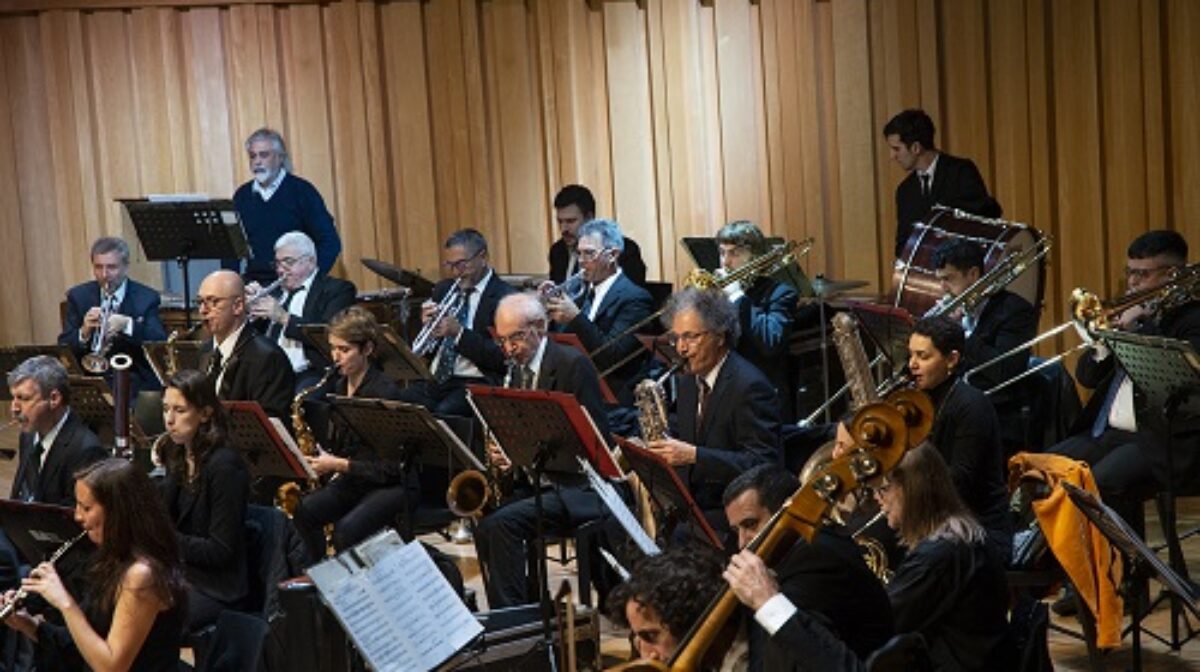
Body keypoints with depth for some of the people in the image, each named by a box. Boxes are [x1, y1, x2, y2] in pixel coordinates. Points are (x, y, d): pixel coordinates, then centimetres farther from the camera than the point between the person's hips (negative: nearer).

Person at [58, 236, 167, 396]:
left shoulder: (146, 298, 3)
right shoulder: (78, 296, 10)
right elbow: (64, 348, 4)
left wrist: (127, 325, -25)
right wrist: (84, 332, -17)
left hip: (135, 379, -1)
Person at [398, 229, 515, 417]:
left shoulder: (504, 298, -3)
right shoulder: (443, 289, 17)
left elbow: (501, 358, -12)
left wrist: (459, 333, -18)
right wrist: (427, 324, -3)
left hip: (475, 382, -6)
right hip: (434, 380, 6)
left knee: (441, 413, -34)